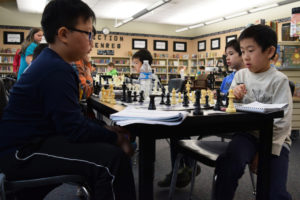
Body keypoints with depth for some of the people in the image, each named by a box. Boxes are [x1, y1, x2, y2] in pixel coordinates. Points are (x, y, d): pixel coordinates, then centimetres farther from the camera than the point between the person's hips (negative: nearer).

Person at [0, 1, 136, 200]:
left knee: (103, 147, 16)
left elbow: (71, 118, 16)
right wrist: (115, 138, -9)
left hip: (31, 142, 11)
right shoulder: (56, 70, -21)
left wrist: (105, 130, 6)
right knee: (112, 159, -25)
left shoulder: (51, 64, 12)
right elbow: (75, 129, -23)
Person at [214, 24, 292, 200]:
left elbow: (281, 122, -12)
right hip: (247, 134, 3)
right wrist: (236, 96, -11)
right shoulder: (240, 75, 5)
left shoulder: (279, 80, -8)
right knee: (228, 162, -29)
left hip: (275, 139, -2)